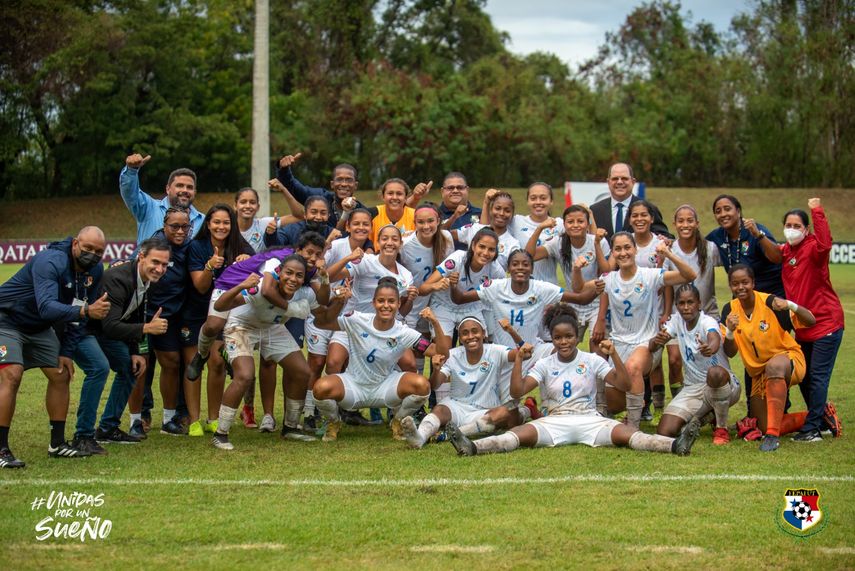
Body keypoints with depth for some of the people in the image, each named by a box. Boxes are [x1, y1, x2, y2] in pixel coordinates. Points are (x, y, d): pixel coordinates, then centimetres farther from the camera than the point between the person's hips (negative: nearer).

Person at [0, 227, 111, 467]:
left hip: (39, 327, 8)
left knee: (61, 375, 4)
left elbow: (77, 314, 4)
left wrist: (67, 352, -1)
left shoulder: (94, 270, -7)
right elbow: (47, 308, -45)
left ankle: (58, 443, 14)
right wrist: (86, 311, -57)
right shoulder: (51, 262, -32)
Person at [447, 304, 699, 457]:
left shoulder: (592, 361, 8)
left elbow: (625, 386, 0)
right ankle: (472, 447, -51)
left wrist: (614, 355, -12)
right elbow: (516, 392, -2)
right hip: (554, 421, 0)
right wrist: (519, 360, -12)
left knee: (624, 433, -28)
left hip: (589, 419, 0)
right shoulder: (544, 365, 8)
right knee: (523, 433, -29)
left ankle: (675, 445, -49)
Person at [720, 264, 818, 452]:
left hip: (789, 357, -6)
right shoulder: (729, 310, -6)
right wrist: (730, 331, -29)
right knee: (764, 427, 4)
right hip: (759, 372, 6)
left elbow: (811, 321, -23)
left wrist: (790, 305, -40)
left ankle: (773, 435, -41)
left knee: (774, 366, -43)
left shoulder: (769, 302, -18)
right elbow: (730, 353, -9)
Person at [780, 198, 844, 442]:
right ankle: (824, 418, 28)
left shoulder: (813, 248, -13)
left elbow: (824, 243, -37)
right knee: (803, 377, 13)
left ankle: (812, 428, -1)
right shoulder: (785, 251, 9)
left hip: (826, 322, -8)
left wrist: (817, 211, -35)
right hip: (803, 326, 8)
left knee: (818, 377, -6)